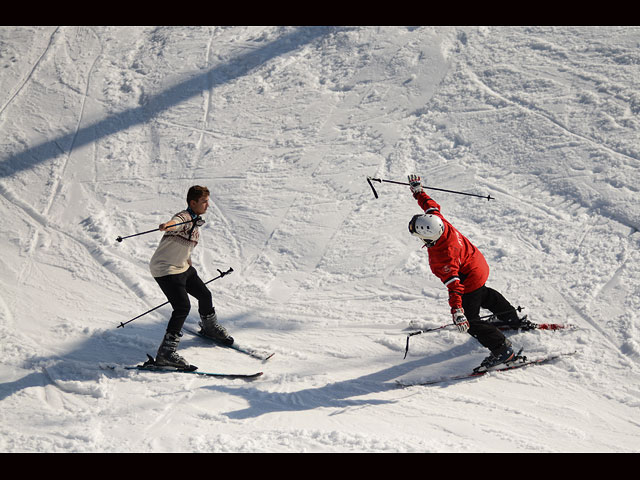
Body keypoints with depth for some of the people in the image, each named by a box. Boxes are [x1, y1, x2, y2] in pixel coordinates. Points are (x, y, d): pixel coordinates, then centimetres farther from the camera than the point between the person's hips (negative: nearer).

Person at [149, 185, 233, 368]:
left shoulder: (196, 222, 12)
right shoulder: (184, 218, -19)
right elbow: (174, 224, -45)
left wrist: (191, 273, 31)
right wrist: (166, 226, -69)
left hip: (182, 267, 10)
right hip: (165, 269, -10)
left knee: (204, 295, 20)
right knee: (183, 307, -20)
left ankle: (210, 326, 50)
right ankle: (165, 353, -18)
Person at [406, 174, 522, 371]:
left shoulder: (441, 258, -43)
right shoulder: (438, 221, -23)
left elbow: (454, 284, -47)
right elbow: (431, 205, -2)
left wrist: (457, 311, -51)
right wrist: (418, 191, 11)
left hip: (470, 280, -10)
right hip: (479, 264, 10)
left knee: (469, 321, -1)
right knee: (483, 295, 37)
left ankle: (502, 349, 5)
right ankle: (512, 319, 59)